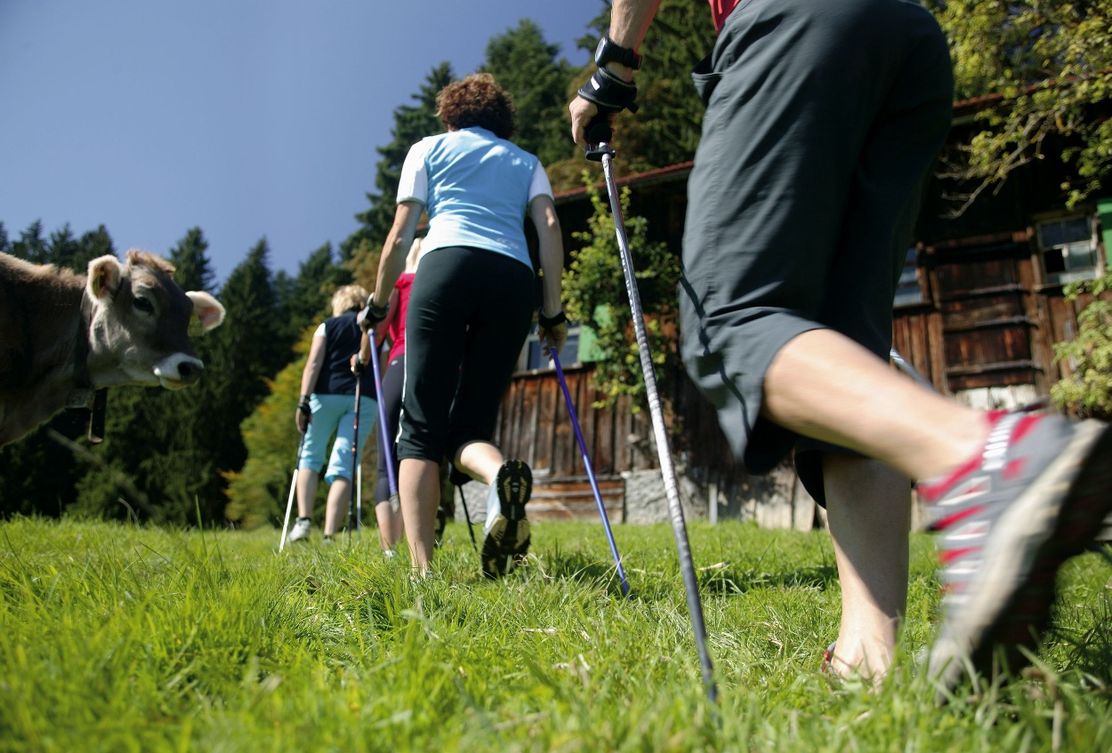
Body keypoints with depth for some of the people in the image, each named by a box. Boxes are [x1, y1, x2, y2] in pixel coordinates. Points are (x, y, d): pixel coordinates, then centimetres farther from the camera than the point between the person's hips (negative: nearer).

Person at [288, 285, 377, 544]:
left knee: (310, 456, 14)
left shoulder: (327, 326, 13)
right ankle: (329, 535, -12)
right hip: (364, 399, 1)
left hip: (327, 394, -1)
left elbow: (314, 364, -1)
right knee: (343, 466, -3)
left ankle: (304, 519, -2)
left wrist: (304, 401, -7)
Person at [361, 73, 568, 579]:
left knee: (421, 427, -2)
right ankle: (502, 474, -28)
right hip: (515, 278, 3)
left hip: (448, 267, -2)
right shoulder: (526, 161, 29)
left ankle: (420, 571, -14)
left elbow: (399, 237, 14)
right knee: (471, 423, 7)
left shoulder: (428, 148, 23)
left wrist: (377, 305, 24)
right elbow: (548, 226, 10)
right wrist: (553, 312, 9)